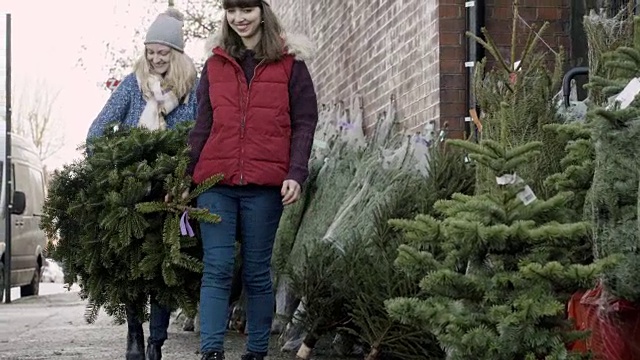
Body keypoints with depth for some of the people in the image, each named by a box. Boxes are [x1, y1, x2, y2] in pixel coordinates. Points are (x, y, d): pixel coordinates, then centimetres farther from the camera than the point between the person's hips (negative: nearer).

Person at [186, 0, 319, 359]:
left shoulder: (289, 63, 5)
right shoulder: (215, 64, 14)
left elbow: (305, 123, 2)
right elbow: (202, 127, 15)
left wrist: (296, 174, -10)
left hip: (265, 184, -2)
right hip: (216, 182, 2)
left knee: (257, 272, 5)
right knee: (217, 269, -6)